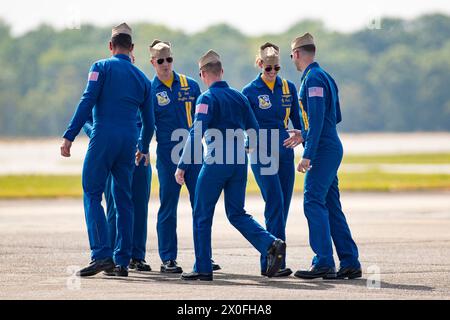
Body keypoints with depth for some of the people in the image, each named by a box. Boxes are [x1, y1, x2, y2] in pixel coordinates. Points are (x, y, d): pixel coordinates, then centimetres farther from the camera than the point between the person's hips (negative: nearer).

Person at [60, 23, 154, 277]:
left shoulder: (102, 67, 3)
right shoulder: (142, 78, 16)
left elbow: (87, 102, -9)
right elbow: (149, 121, 20)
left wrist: (70, 136, -10)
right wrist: (144, 149, 35)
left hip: (103, 137, -4)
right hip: (129, 141, 4)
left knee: (92, 194, -3)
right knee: (124, 199, 10)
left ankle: (102, 254, -17)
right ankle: (123, 261, 9)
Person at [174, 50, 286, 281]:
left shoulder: (207, 98, -8)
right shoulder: (239, 97, 12)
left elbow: (196, 134, -17)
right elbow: (254, 130, 12)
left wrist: (182, 166, -15)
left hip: (216, 162, -6)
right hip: (239, 162, 6)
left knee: (202, 215, 5)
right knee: (236, 213, 11)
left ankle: (203, 268, 6)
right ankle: (271, 244, -10)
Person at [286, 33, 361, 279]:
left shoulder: (313, 79, -13)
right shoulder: (325, 77, 17)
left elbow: (317, 119, -21)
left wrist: (307, 155, -23)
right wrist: (305, 134, 27)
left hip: (322, 150, -10)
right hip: (331, 149, 10)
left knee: (314, 203, -12)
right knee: (331, 206, 10)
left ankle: (324, 263, -17)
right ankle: (350, 264, 10)